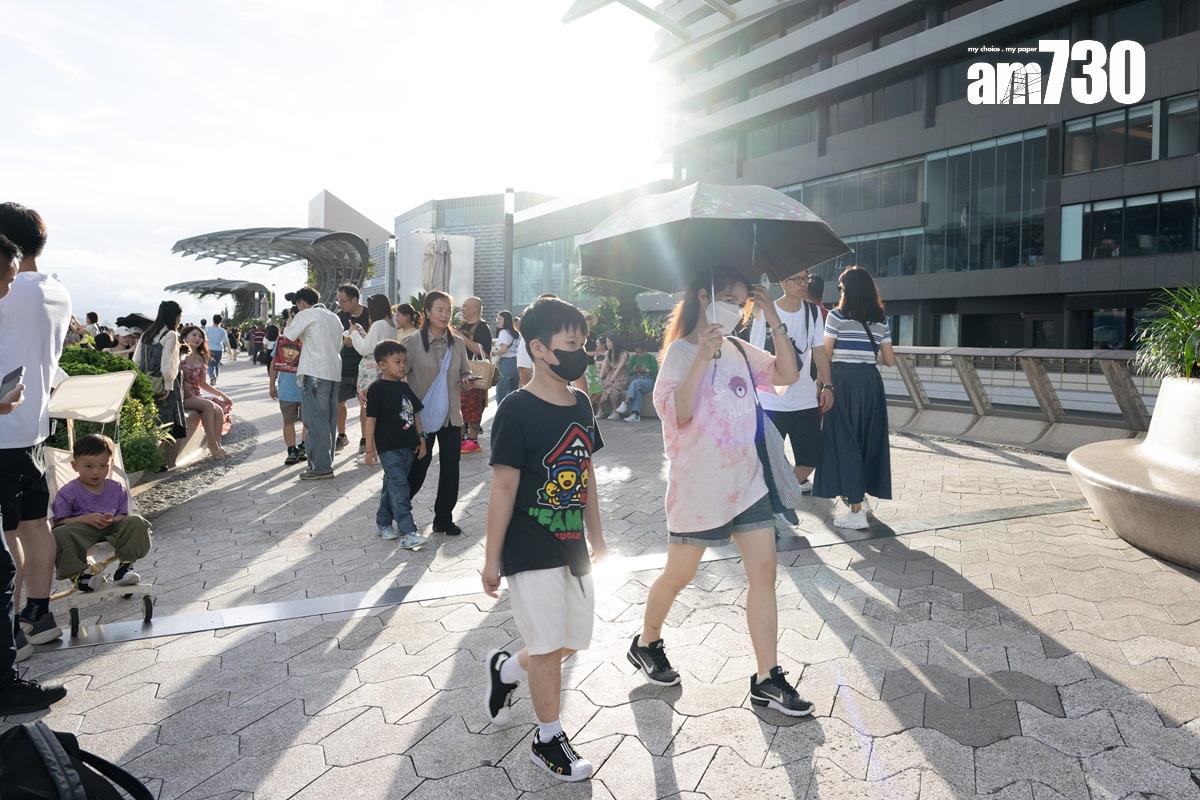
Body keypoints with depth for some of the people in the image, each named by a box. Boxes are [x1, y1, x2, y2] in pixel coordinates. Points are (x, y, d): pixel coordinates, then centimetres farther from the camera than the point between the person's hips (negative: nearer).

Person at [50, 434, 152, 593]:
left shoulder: (118, 489, 8)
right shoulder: (67, 492, -1)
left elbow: (123, 516, 10)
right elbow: (59, 522, -5)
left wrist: (113, 519, -14)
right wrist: (85, 519, -21)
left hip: (111, 529, 3)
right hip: (81, 531, -3)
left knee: (136, 522, -19)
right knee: (59, 535, -33)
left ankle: (125, 565, -9)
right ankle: (78, 572, -13)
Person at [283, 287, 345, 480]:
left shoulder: (306, 315, -2)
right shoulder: (334, 318, 20)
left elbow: (288, 336, 2)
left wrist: (290, 322, 21)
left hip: (315, 373, -8)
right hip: (334, 372, 8)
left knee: (315, 420, -6)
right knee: (328, 419, 11)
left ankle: (320, 466, -7)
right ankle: (326, 461, 17)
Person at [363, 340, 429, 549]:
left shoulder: (405, 388, 11)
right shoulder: (377, 389, -10)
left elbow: (415, 414, 18)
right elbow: (371, 419, -10)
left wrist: (420, 438, 15)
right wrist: (370, 448, -11)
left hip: (407, 446, 7)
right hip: (388, 447, -7)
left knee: (392, 485, 17)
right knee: (399, 487, -11)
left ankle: (383, 523, 31)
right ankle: (407, 533, -13)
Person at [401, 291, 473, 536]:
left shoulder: (457, 343, 4)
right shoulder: (413, 342, -7)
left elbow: (465, 373, 14)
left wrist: (466, 380, -8)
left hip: (451, 417, 4)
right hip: (422, 417, -3)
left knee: (450, 468, 5)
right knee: (418, 468, 7)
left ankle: (444, 518, 19)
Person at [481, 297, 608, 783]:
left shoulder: (580, 404, 4)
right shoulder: (517, 410, -17)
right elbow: (503, 488, -15)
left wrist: (596, 535, 18)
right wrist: (492, 558, -11)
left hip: (572, 548, 7)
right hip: (531, 552, -7)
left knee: (574, 640, 15)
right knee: (548, 645, 4)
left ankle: (505, 669, 41)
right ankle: (548, 740, 27)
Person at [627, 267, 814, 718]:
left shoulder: (738, 350, 9)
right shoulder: (681, 352, -12)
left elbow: (787, 375, 5)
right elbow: (678, 413, -25)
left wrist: (775, 322, -2)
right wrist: (703, 357, -34)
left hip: (747, 481, 6)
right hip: (698, 487, -6)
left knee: (764, 572, 2)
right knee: (678, 575, 10)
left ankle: (767, 678, 13)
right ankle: (646, 643, 37)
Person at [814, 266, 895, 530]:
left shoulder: (837, 315, -5)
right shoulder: (881, 319, 9)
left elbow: (825, 355, -6)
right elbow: (889, 360, 8)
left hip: (844, 381, -5)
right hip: (871, 382, 5)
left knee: (844, 441, -2)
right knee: (867, 439, 17)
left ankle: (856, 511, -5)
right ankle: (856, 492, 34)